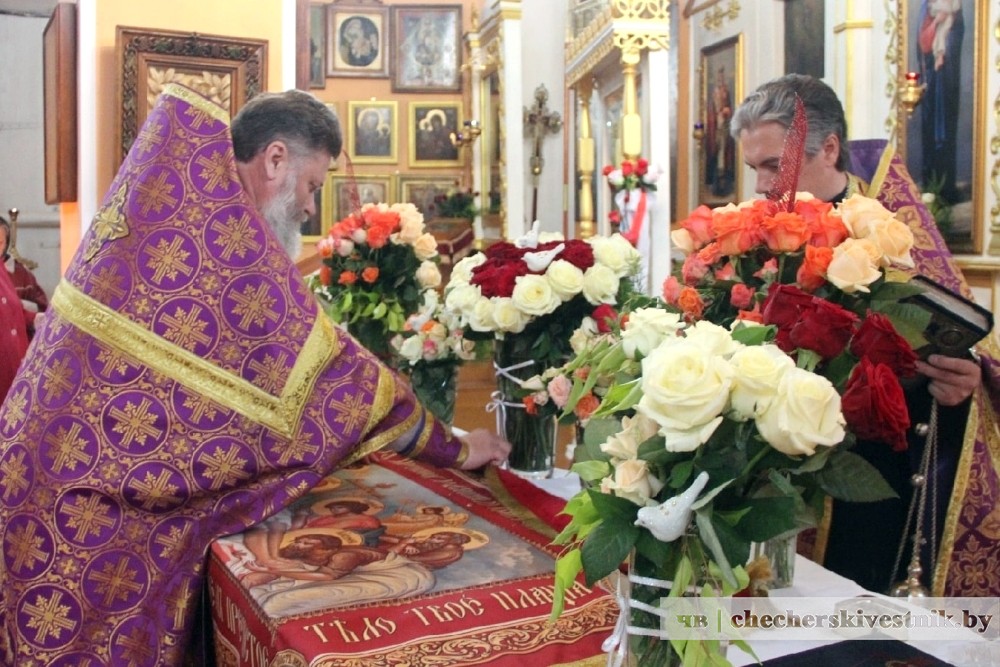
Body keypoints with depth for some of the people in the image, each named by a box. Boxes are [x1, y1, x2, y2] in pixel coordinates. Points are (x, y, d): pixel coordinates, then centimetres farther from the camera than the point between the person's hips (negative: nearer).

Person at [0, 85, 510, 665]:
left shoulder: (169, 190, 8)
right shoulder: (222, 221, -18)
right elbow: (328, 364, -14)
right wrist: (455, 449, -4)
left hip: (53, 455, 9)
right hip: (102, 486, -9)